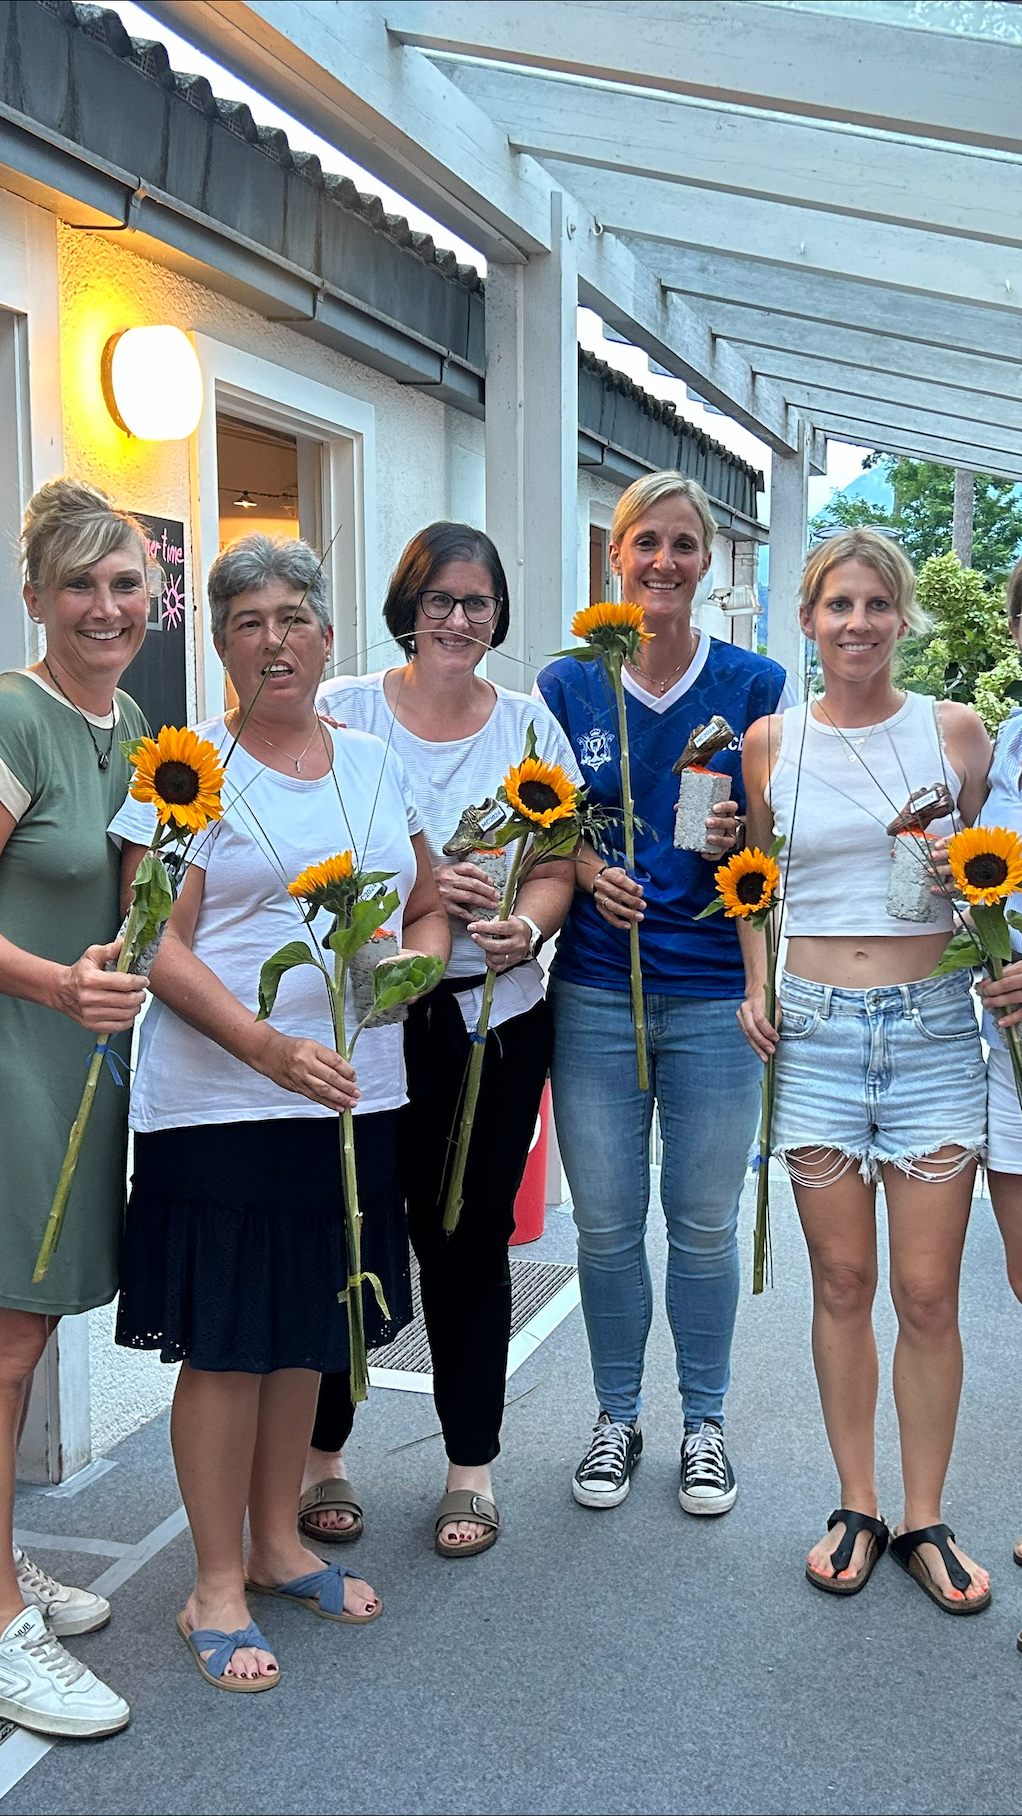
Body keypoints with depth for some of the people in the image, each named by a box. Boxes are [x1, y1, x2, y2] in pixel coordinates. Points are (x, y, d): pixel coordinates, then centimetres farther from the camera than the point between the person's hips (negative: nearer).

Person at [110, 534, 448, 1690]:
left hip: (351, 1096, 5)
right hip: (221, 1104, -5)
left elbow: (428, 908, 19)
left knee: (305, 1331, 15)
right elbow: (161, 946, -11)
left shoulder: (375, 766, 11)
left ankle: (276, 1545, 33)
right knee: (225, 1342, 2)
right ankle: (216, 1588, 19)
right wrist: (268, 1046, -22)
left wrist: (413, 964, -3)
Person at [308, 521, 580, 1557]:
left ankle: (472, 1465, 24)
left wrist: (526, 927, -15)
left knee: (468, 1236, 8)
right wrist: (415, 886, -16)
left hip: (494, 1016, 2)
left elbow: (556, 869, 6)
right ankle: (321, 1453, 25)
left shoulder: (528, 723, 8)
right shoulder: (343, 711, 2)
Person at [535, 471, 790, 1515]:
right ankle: (616, 1419, 29)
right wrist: (589, 872, -11)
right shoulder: (568, 685, 4)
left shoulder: (754, 685, 1)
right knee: (606, 1224, 9)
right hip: (595, 989, 1)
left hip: (712, 993, -1)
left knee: (704, 1223, 9)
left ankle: (703, 1425, 29)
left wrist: (740, 841, -15)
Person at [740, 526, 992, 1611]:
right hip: (815, 1032, 1)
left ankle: (924, 1520, 20)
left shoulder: (955, 731, 2)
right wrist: (757, 988, 5)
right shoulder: (771, 742, 4)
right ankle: (857, 1509, 24)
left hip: (933, 1031, -1)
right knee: (841, 1284, 9)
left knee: (928, 1294, 3)